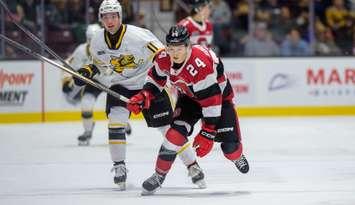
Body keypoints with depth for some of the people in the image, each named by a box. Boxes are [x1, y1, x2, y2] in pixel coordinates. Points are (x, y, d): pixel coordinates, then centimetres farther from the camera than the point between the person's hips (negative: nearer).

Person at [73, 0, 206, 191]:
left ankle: (193, 167, 6)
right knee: (115, 120, -19)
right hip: (120, 86, 4)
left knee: (169, 127, -4)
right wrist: (88, 71, -6)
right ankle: (119, 168, -6)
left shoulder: (138, 36, -25)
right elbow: (101, 65, 13)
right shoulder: (97, 42, -7)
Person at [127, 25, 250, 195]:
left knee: (229, 143, -9)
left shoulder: (202, 65, -40)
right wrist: (143, 97, -16)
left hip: (219, 95, -4)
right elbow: (155, 79, 2)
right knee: (176, 133, -19)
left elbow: (212, 102, -37)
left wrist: (207, 133, -35)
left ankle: (237, 156, 29)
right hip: (189, 97, 4)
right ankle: (159, 175, -7)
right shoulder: (163, 59, -20)